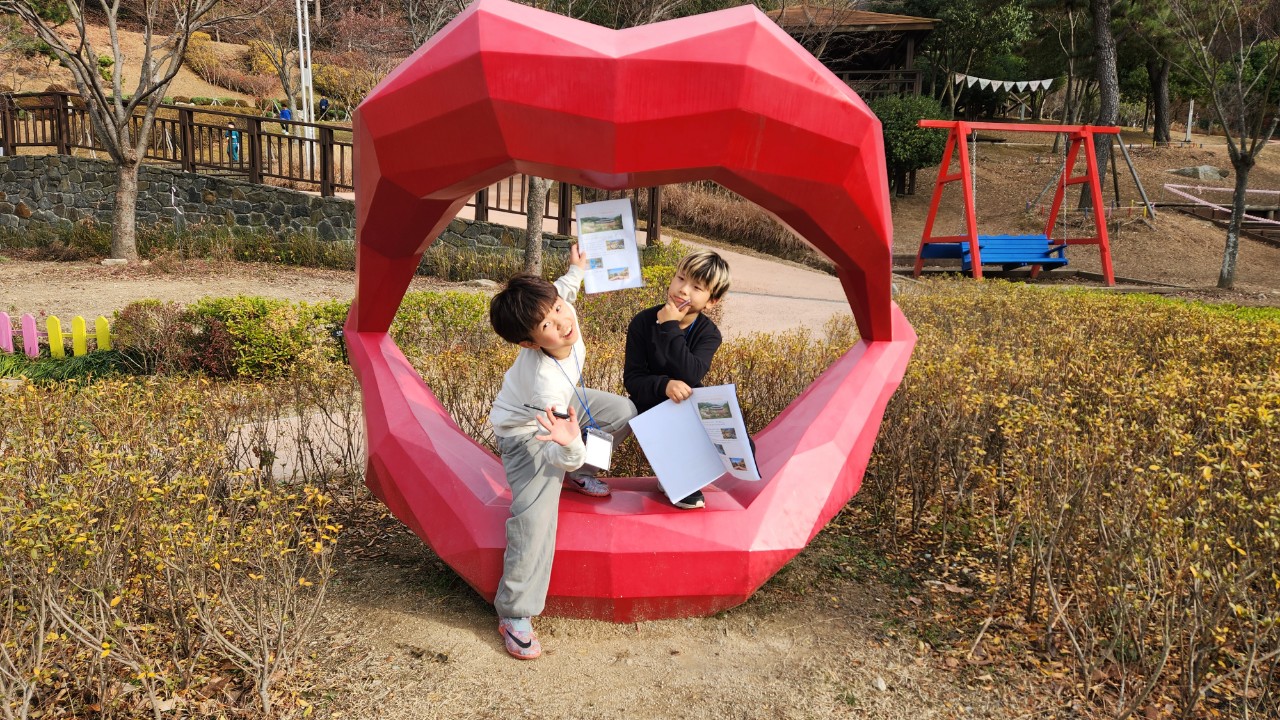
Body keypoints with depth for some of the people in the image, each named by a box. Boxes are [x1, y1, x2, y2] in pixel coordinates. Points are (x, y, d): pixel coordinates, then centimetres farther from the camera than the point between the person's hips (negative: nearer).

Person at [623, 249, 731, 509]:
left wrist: (670, 327, -32)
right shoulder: (643, 322, -13)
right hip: (651, 407, -2)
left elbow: (691, 376, -29)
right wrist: (664, 385, -36)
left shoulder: (708, 333, -10)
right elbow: (632, 378, -16)